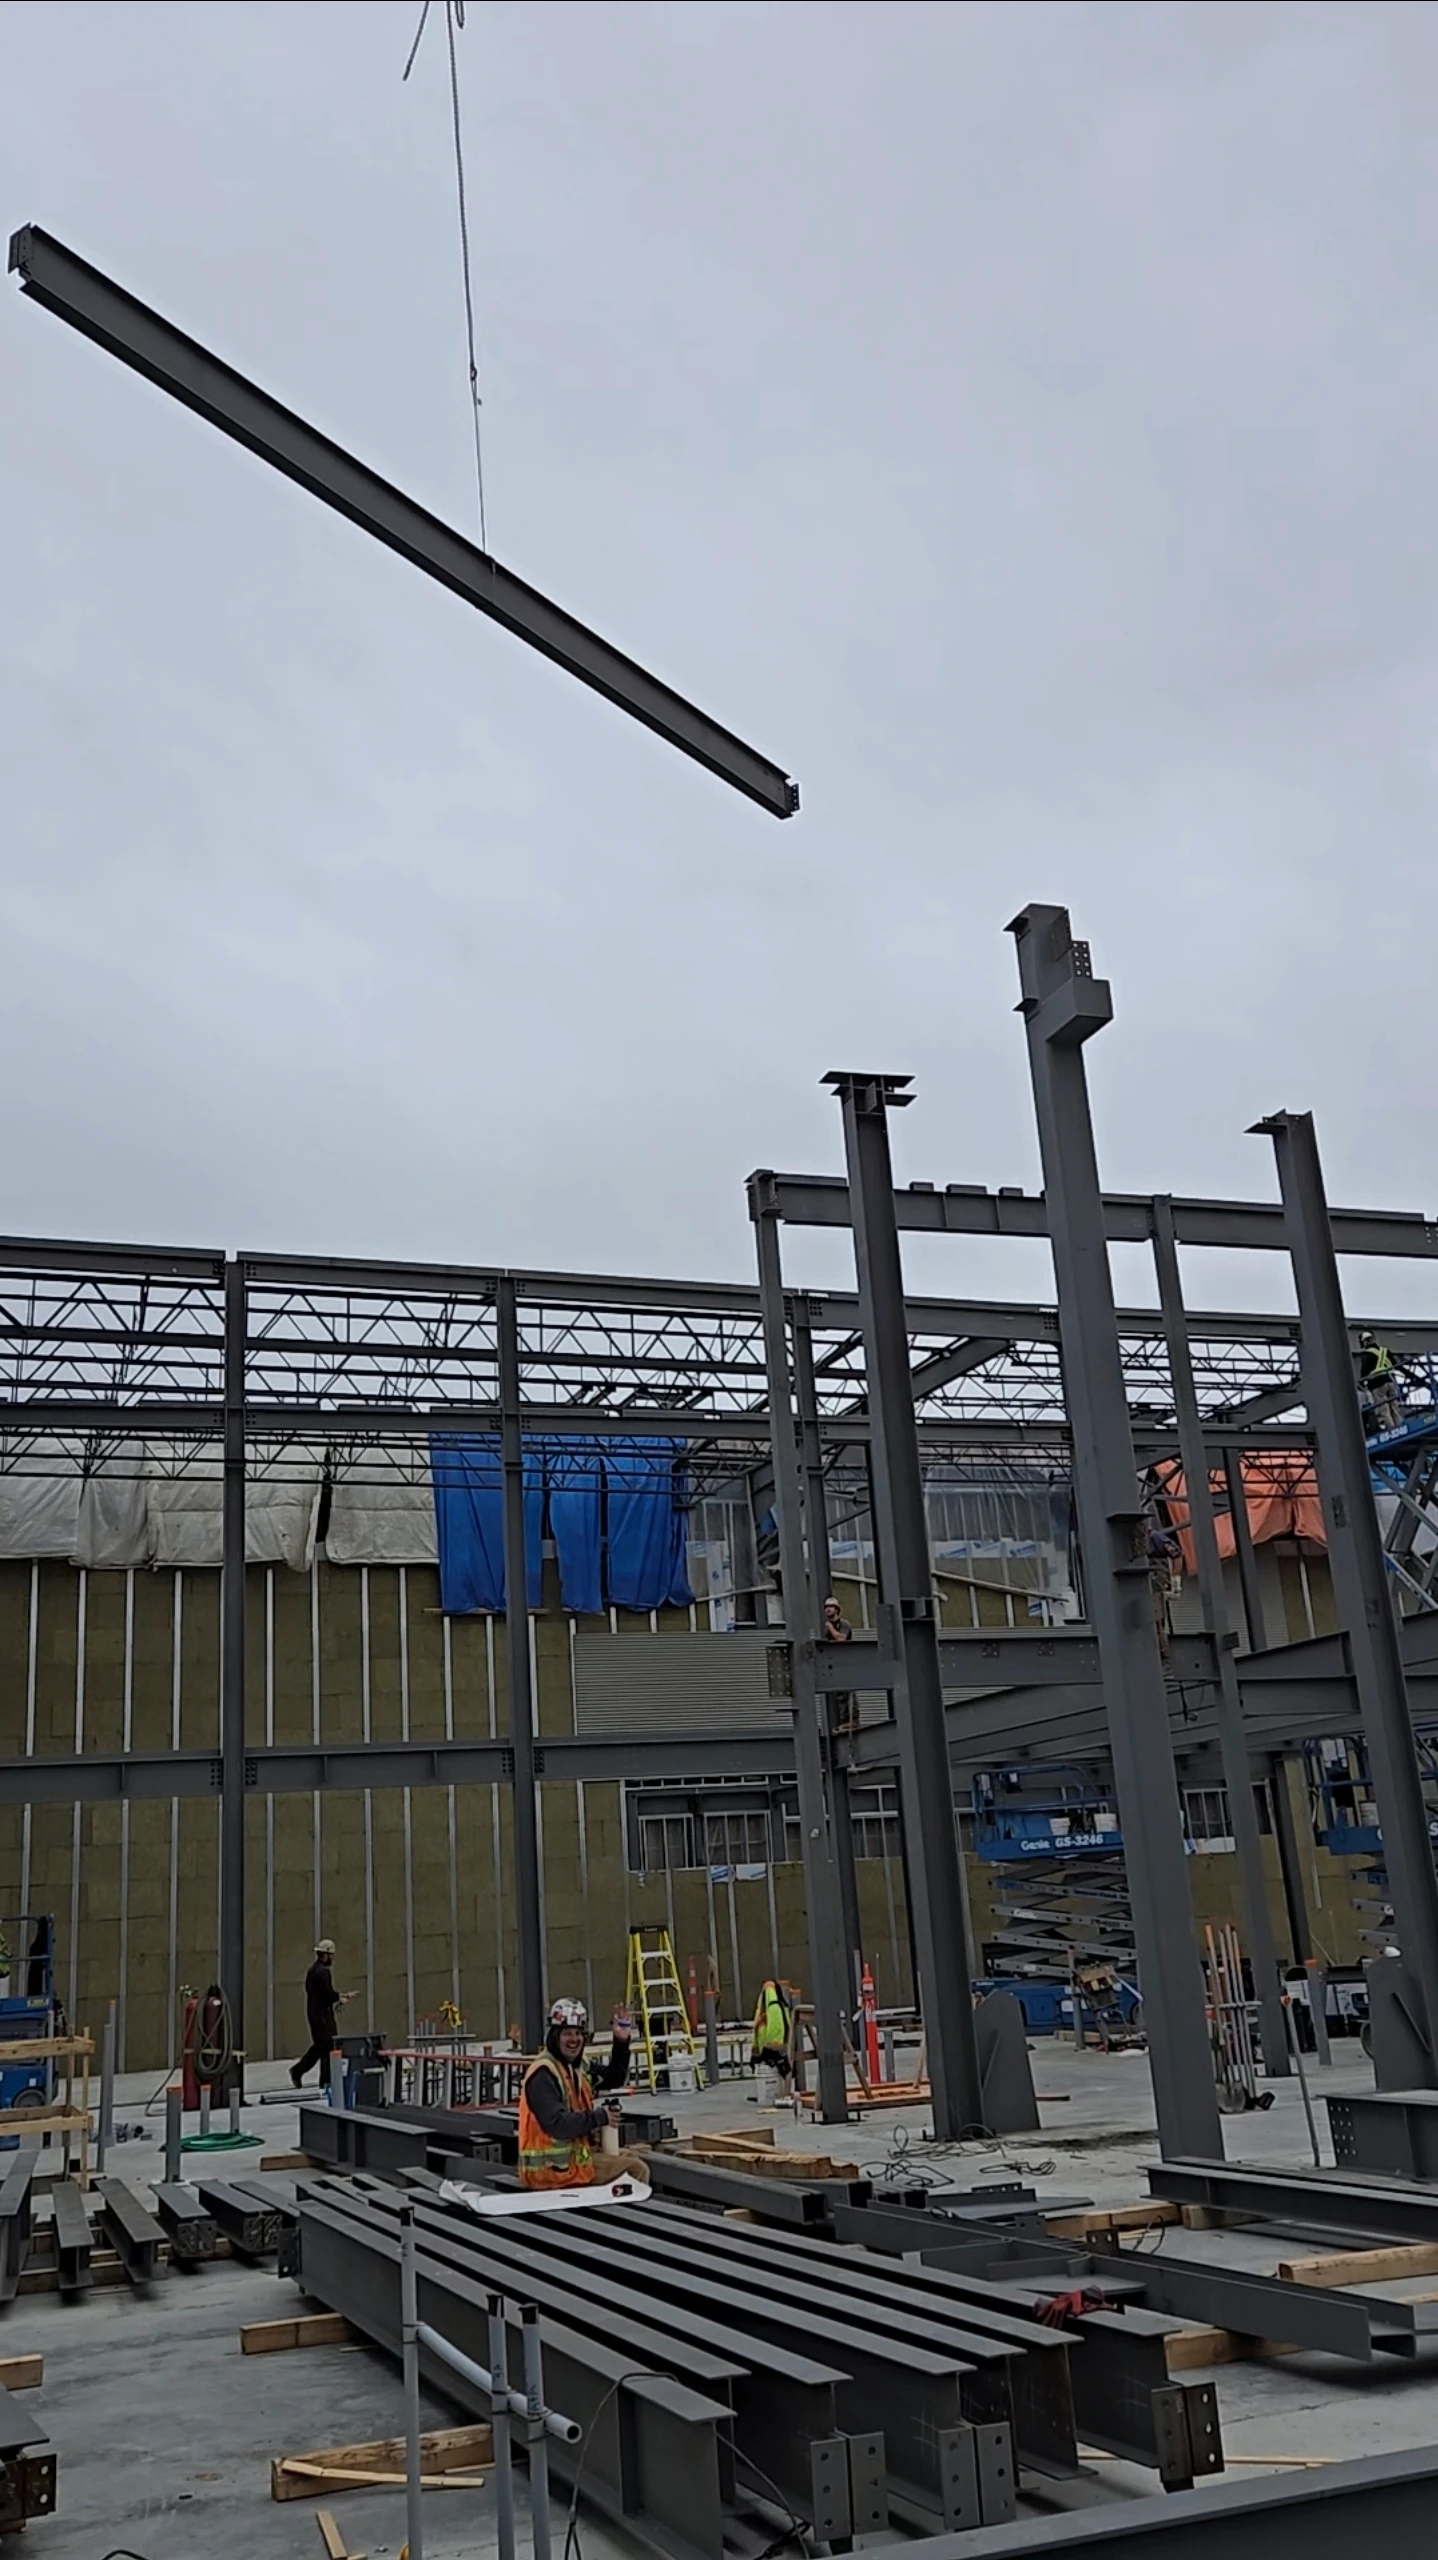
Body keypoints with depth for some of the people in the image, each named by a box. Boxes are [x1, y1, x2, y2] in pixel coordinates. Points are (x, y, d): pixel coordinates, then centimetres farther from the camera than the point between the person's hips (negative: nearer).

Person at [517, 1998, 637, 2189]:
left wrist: (621, 2042, 5)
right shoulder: (543, 2074, -19)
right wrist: (599, 2117, -18)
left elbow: (614, 2079, 20)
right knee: (636, 2169, -8)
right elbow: (557, 2125, -28)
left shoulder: (575, 2066, 9)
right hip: (552, 2169, -10)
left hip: (570, 2156, 10)